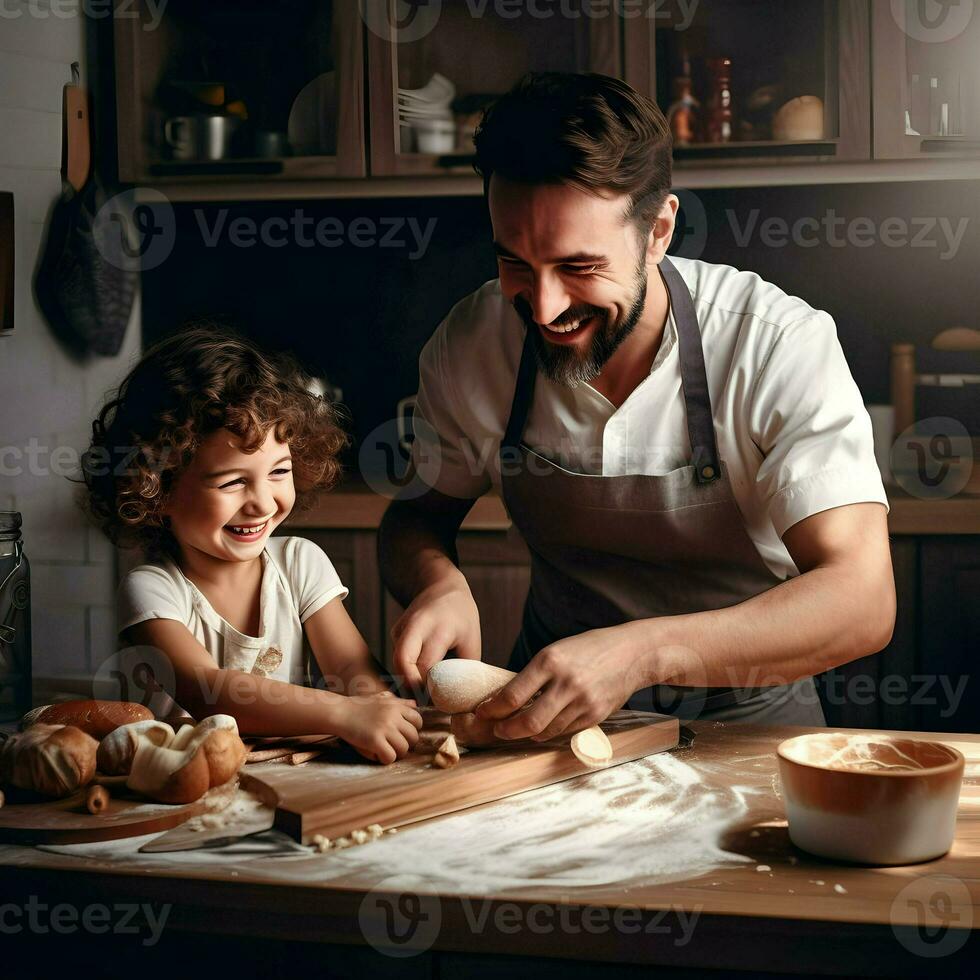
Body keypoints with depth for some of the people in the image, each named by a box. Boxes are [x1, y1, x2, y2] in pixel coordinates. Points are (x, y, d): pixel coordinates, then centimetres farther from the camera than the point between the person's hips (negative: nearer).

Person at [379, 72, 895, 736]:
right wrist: (438, 581, -17)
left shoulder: (785, 346, -20)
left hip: (745, 716, -2)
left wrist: (639, 651, -40)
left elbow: (862, 602, -26)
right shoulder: (469, 345, -9)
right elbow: (418, 514, 8)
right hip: (554, 703, 2)